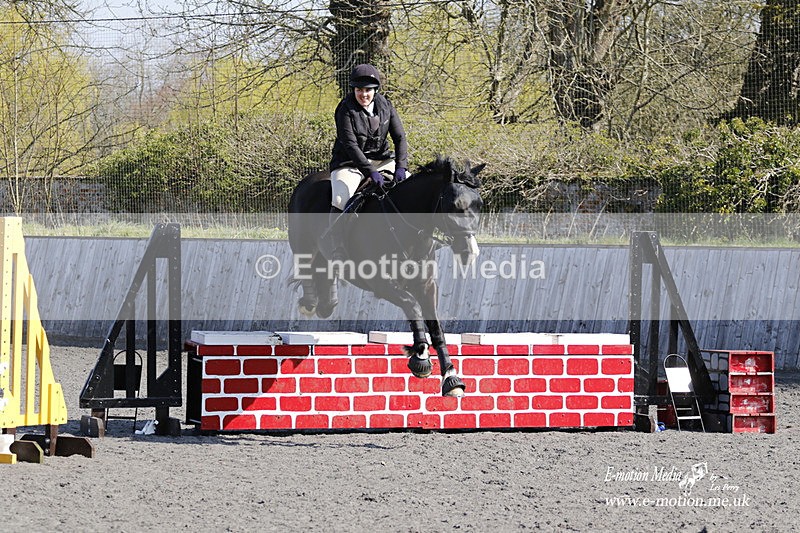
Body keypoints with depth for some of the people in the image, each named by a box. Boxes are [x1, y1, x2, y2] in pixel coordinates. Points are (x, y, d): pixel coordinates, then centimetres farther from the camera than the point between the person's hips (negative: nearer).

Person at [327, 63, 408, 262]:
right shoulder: (345, 110, -15)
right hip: (350, 163, -5)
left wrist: (400, 167, -21)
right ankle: (337, 250, -22)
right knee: (341, 199, -29)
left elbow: (400, 138, -4)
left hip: (381, 160, 5)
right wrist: (370, 172, -34)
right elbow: (350, 145, -23)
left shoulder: (385, 106, -1)